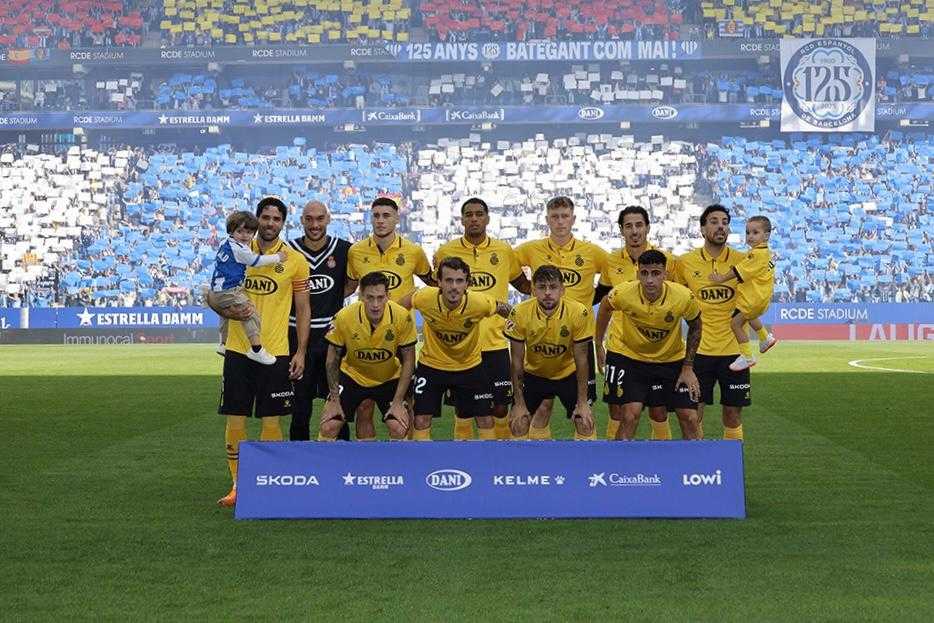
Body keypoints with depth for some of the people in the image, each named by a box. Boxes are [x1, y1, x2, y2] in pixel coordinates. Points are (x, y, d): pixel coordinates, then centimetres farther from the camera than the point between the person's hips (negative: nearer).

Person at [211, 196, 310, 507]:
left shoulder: (295, 261, 1)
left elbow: (303, 310, 4)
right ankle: (237, 485, 14)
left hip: (276, 353, -2)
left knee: (271, 421, 1)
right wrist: (227, 310, -12)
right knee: (235, 419, 3)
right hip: (238, 350, 2)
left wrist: (300, 352, -2)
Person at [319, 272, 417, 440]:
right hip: (352, 375, 0)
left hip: (389, 378, 0)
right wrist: (334, 400, -9)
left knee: (399, 429, -16)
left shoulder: (403, 317, -25)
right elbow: (332, 360, -9)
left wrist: (398, 402, -14)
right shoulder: (344, 317, -25)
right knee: (328, 427, -8)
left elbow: (408, 361, -13)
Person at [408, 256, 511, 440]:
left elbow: (503, 309, -5)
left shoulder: (479, 303, -28)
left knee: (486, 422, 3)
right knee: (421, 422, -3)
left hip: (470, 365, 0)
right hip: (431, 365, 0)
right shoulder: (425, 298, -26)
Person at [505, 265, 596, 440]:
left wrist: (582, 403, -14)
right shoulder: (520, 313, -24)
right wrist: (519, 404, -13)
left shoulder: (579, 313, -26)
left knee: (585, 423, -11)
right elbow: (517, 361, -14)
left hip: (568, 373, -1)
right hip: (533, 373, 1)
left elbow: (581, 360, -16)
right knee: (518, 423, -6)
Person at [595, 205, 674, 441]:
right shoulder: (611, 261, 2)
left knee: (659, 411, 4)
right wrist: (598, 343, 11)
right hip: (619, 348, 1)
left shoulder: (663, 259, -4)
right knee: (617, 412, 3)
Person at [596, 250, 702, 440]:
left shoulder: (684, 296, -24)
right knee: (630, 415, -15)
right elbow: (605, 307, -1)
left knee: (690, 418, -1)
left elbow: (695, 326, -3)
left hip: (672, 359, 1)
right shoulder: (622, 294, -26)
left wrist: (688, 368, -4)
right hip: (630, 358, -1)